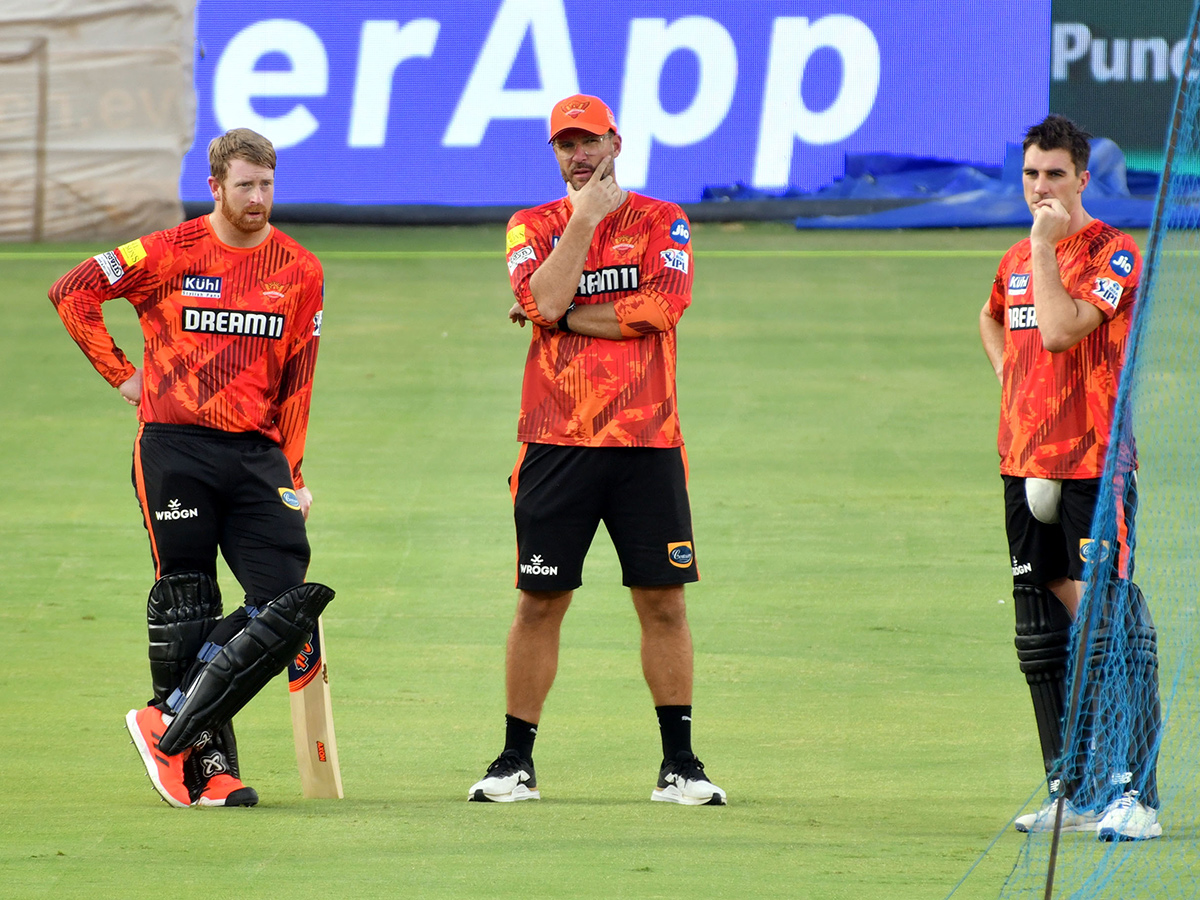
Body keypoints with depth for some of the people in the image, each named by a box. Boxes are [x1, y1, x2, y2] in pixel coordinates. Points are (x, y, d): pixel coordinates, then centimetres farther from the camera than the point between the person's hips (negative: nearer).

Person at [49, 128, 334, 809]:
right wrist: (122, 375, 1)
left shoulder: (301, 271, 8)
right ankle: (207, 760, 7)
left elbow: (298, 382, 12)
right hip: (175, 447, -3)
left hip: (257, 453, 3)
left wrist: (292, 475, 9)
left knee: (287, 605, -10)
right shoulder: (169, 254, -1)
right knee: (185, 610, -2)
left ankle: (172, 724, 0)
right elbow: (73, 292, 3)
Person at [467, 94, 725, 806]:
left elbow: (657, 309, -10)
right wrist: (585, 217, -8)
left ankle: (680, 765, 5)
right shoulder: (533, 227, 10)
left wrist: (561, 316, -6)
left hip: (647, 442, 0)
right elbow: (545, 300, -10)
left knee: (664, 601, -1)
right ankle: (517, 762, 8)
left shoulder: (662, 222, 7)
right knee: (540, 601, 1)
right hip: (557, 445, 0)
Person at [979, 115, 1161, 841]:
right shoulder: (1018, 260, 14)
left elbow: (1060, 330, -22)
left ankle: (1136, 797, -16)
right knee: (1045, 631, 11)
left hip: (1094, 462, -8)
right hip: (1025, 465, 8)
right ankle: (1073, 791, 18)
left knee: (1108, 619, -14)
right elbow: (993, 319, 36)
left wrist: (1046, 247, -15)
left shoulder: (1114, 254, -9)